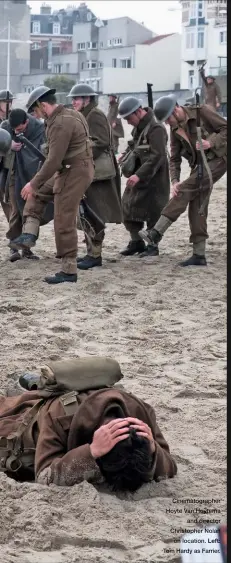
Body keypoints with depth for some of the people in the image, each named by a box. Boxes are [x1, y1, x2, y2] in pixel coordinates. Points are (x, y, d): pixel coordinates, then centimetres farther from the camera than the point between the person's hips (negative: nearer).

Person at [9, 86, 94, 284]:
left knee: (64, 223, -5)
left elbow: (54, 160, -23)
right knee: (37, 192, 20)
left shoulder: (60, 123, -20)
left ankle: (69, 270, 1)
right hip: (72, 170, 11)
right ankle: (30, 234, 13)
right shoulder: (71, 115, 11)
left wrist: (34, 184, -15)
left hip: (74, 173, -11)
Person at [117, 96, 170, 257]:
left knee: (152, 212, -1)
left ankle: (153, 246, 11)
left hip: (153, 178, -9)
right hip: (137, 176, 9)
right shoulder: (138, 128, 10)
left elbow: (157, 157, -26)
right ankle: (136, 242, 20)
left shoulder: (156, 129, -20)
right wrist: (125, 156, 6)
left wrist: (139, 175, -30)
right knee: (128, 208, 8)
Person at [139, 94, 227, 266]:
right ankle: (199, 255, 5)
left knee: (186, 189, -21)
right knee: (197, 207, 2)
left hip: (217, 160, -8)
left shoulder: (201, 112, -13)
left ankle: (157, 232, -23)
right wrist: (174, 181, -9)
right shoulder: (175, 129, 6)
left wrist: (211, 142, -26)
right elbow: (175, 159, 6)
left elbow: (226, 128, -11)